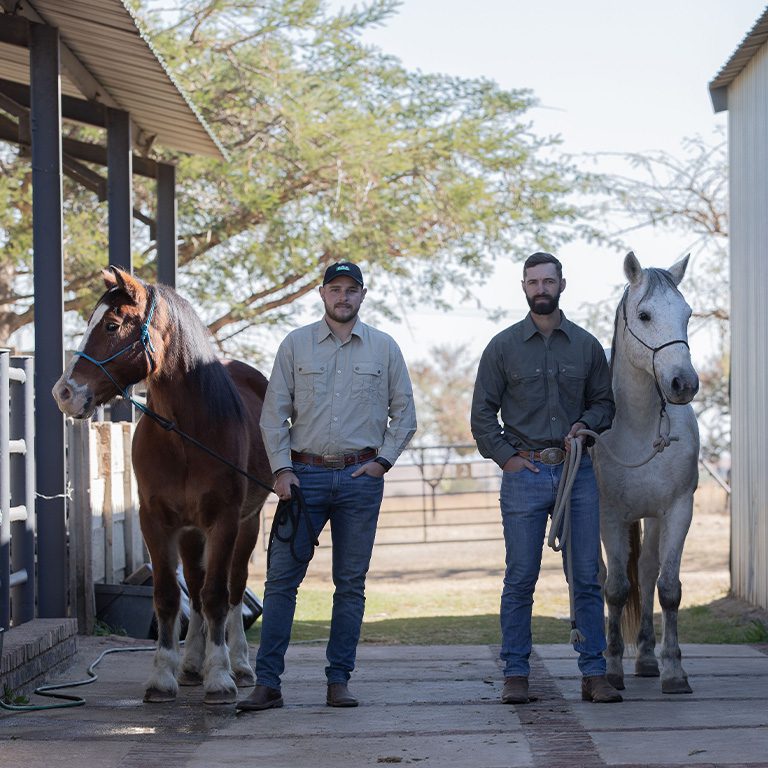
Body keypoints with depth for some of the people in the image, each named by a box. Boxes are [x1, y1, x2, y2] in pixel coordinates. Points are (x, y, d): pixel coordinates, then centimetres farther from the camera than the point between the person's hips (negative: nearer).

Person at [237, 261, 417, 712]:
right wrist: (281, 469, -5)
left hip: (360, 477, 1)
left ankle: (339, 680, 11)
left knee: (351, 584, 4)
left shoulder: (384, 348, 7)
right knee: (282, 578, -4)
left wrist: (383, 460, -2)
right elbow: (274, 413, 4)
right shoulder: (296, 345, 5)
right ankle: (267, 683, -2)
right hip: (305, 475, -1)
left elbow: (404, 413, 10)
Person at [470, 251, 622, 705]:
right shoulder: (503, 347, 4)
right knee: (521, 579, 0)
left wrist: (586, 425, -4)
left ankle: (594, 674, 6)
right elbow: (483, 412, 5)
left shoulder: (587, 345, 9)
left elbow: (605, 402, 16)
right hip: (525, 473, -2)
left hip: (577, 471, 2)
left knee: (587, 578, 2)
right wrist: (506, 457, -5)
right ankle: (516, 675, 6)